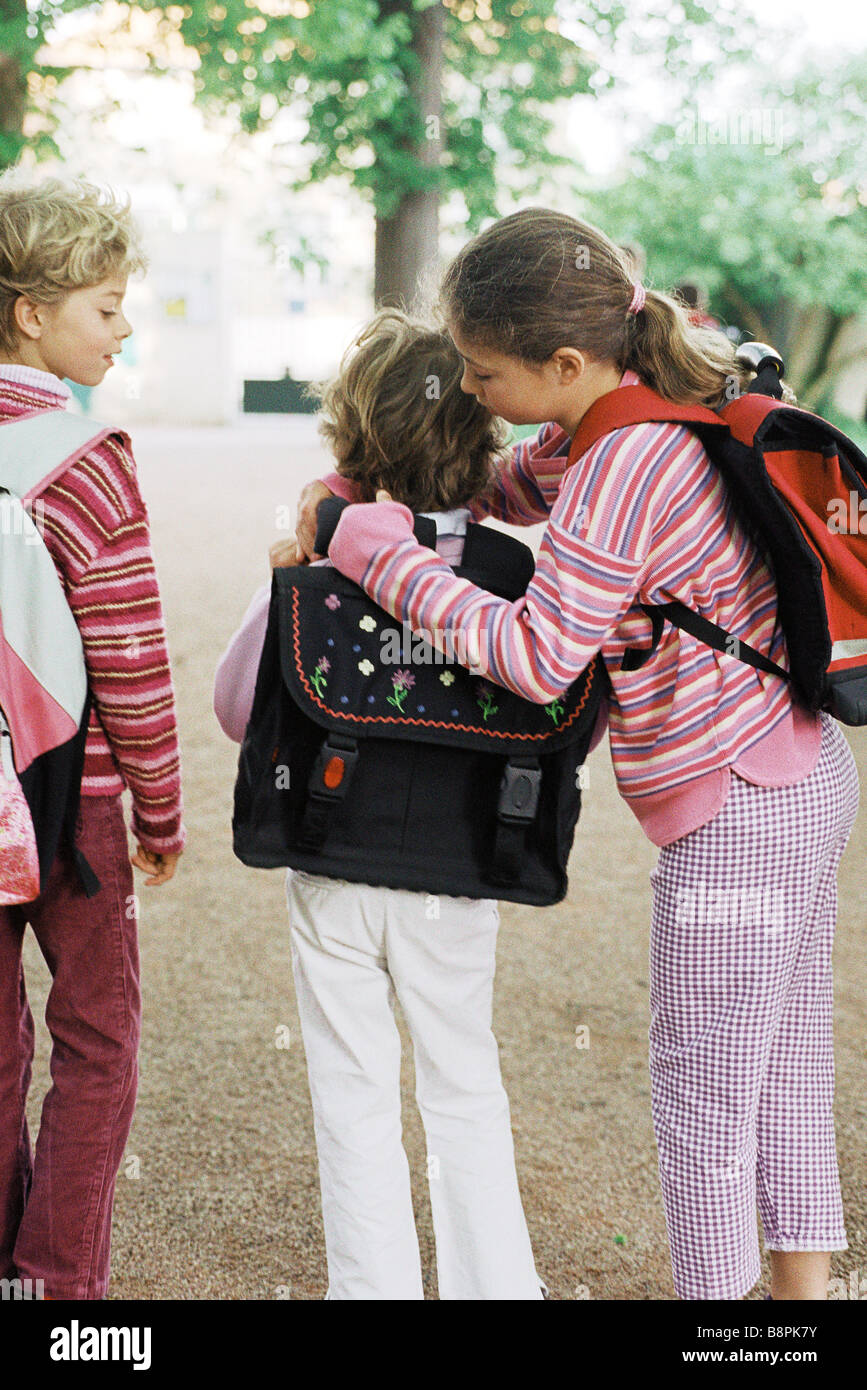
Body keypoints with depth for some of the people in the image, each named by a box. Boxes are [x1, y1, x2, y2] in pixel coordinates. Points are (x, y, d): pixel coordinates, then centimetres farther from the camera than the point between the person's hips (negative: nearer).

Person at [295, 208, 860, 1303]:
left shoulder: (625, 470, -25)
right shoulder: (625, 417, 5)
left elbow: (539, 656, -27)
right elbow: (510, 489, 23)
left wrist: (379, 551, -20)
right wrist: (354, 500, 10)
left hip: (737, 811, -10)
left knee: (701, 1095, 3)